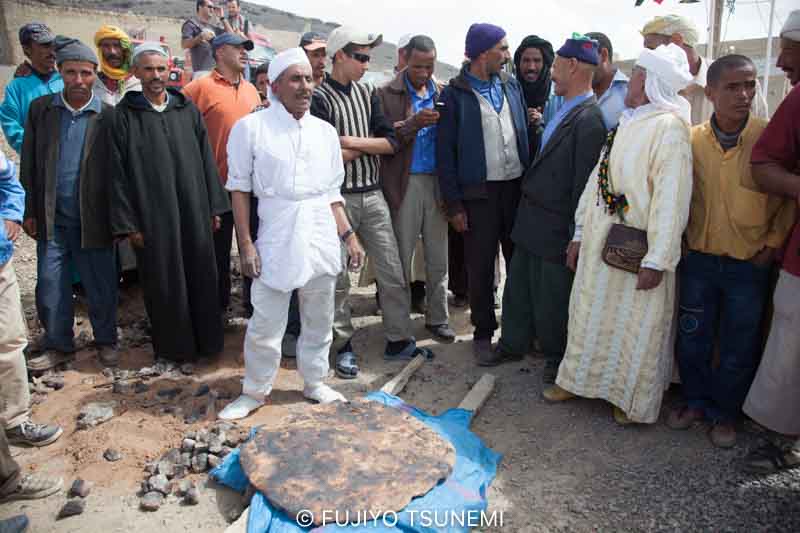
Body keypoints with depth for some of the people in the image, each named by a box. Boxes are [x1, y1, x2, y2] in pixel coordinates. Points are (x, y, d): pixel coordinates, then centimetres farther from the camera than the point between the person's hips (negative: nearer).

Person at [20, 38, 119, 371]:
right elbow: (29, 165, 5)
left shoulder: (108, 116, -4)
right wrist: (29, 212, 2)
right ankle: (58, 346, 28)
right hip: (51, 219, 2)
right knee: (50, 288, 10)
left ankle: (106, 341, 28)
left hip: (93, 219, -2)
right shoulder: (40, 109, 3)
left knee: (102, 287, 8)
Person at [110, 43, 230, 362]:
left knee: (201, 276, 9)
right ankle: (173, 345, 23)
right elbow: (118, 172, -2)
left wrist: (214, 207, 4)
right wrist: (127, 224, -6)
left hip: (194, 211, 2)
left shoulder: (187, 109, 7)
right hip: (152, 214, -2)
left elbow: (206, 159, 8)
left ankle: (206, 338, 25)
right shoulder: (125, 114, 0)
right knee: (164, 283, 6)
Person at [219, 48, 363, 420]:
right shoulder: (251, 127, -2)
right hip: (276, 239, -3)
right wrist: (246, 244, -7)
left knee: (319, 319, 13)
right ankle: (255, 391, 23)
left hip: (322, 241, 4)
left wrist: (348, 236, 6)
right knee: (265, 323, 2)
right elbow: (240, 190, -2)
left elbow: (332, 194, 12)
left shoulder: (325, 131, 9)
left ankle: (314, 382, 32)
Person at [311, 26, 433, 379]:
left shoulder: (367, 93, 11)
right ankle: (344, 346, 21)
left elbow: (390, 143, 3)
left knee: (393, 272, 7)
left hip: (372, 195, 5)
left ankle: (399, 340, 21)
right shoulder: (319, 97, -7)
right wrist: (368, 146, -4)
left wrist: (351, 142, -11)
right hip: (337, 197, -5)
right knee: (337, 277, 6)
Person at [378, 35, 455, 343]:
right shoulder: (387, 95, 0)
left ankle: (437, 318, 22)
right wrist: (415, 123, -19)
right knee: (401, 258, 3)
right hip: (405, 183, -3)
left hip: (437, 182, 4)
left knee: (438, 259, 9)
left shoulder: (441, 94, 12)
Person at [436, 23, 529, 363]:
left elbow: (524, 133, 12)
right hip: (478, 192, -4)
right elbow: (445, 152, -6)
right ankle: (483, 333, 18)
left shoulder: (511, 86, 9)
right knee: (481, 267, 3)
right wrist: (454, 204, -10)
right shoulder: (455, 94, -5)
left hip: (517, 186, 4)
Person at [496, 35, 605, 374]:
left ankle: (555, 356, 30)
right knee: (518, 287, 19)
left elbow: (584, 183, -18)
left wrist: (576, 237, -16)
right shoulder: (565, 111, 9)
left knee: (551, 299, 8)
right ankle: (513, 344, 37)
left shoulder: (588, 120, -19)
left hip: (555, 229, -9)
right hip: (530, 221, 9)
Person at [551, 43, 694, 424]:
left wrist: (657, 260, -22)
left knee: (638, 326, 7)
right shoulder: (626, 123, 10)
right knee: (590, 314, 17)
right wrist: (580, 234, 10)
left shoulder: (669, 127, -15)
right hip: (600, 243, 8)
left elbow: (671, 200, -20)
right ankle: (579, 379, 36)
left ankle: (634, 401, 27)